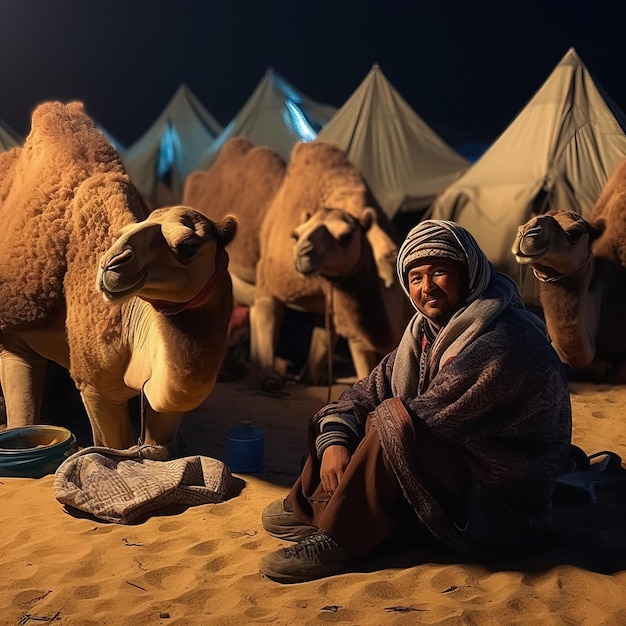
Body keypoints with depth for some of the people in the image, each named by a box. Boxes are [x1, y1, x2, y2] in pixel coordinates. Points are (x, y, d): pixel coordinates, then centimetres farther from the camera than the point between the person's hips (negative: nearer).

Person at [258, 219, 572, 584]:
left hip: (500, 514, -9)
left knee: (393, 420, -29)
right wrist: (333, 441, -15)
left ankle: (339, 541, -17)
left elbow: (423, 417, -26)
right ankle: (309, 507, 5)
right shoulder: (431, 330, 5)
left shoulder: (502, 342, -25)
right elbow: (371, 390, 3)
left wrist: (369, 428, -7)